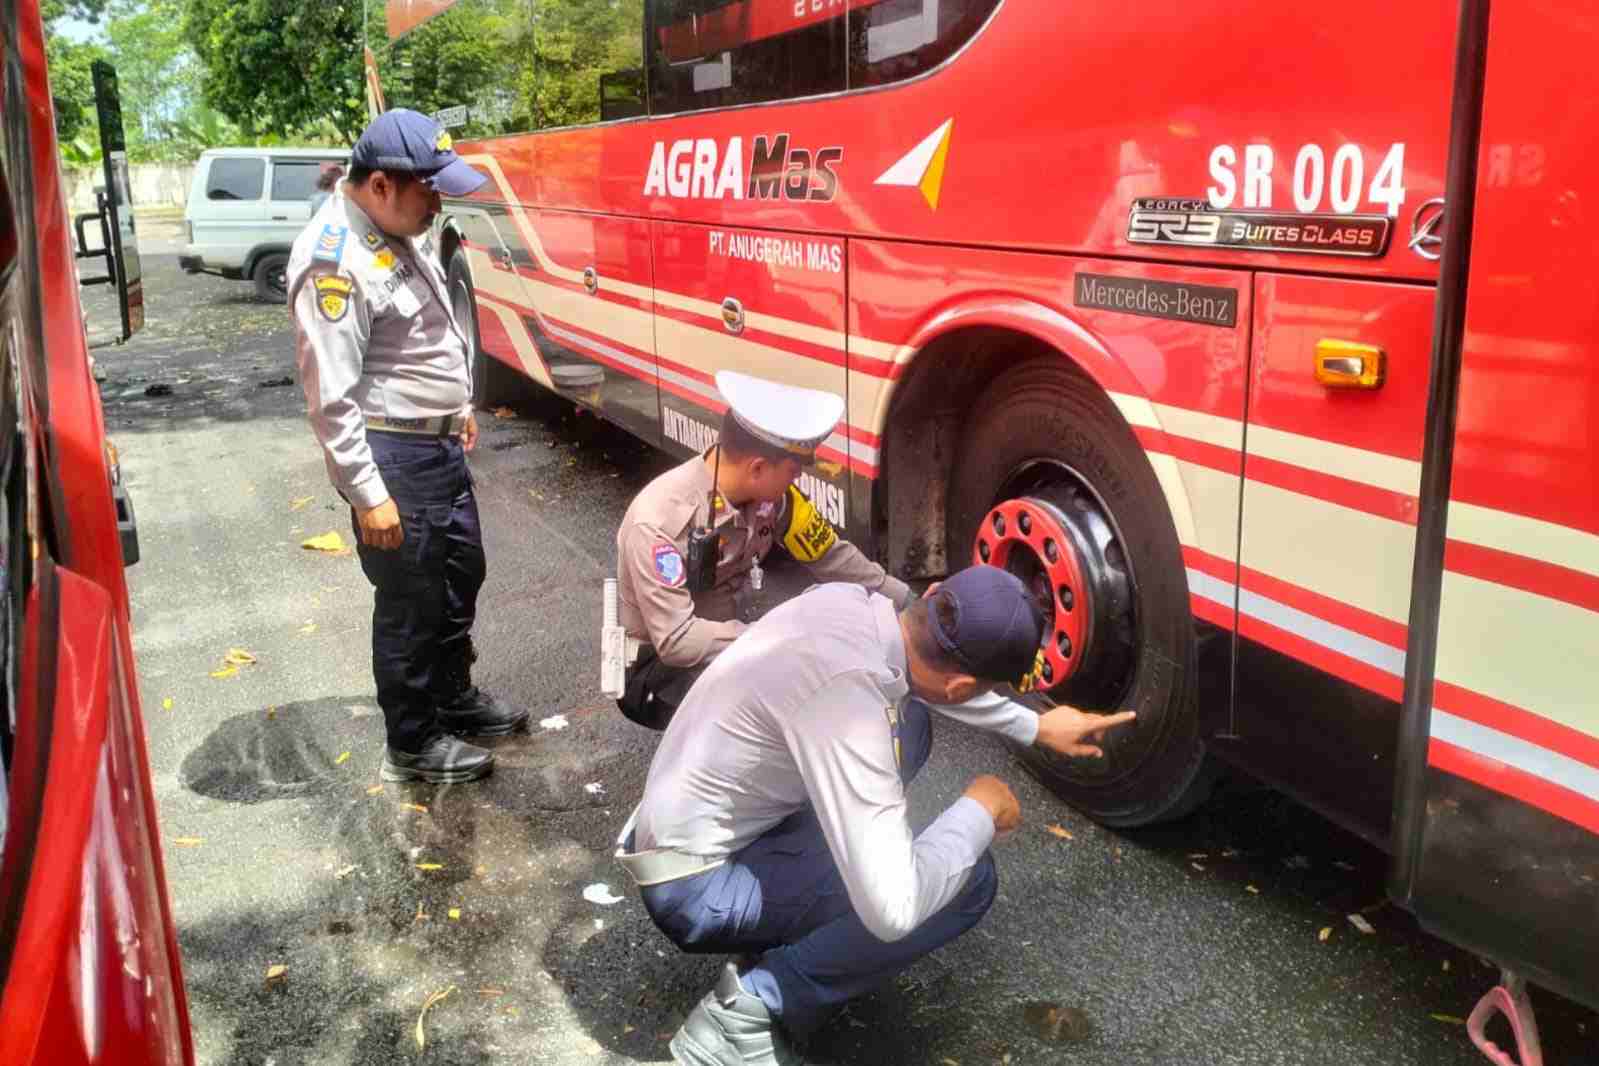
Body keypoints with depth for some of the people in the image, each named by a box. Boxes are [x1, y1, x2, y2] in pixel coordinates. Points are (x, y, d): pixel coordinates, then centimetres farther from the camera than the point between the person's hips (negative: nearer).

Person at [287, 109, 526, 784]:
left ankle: (454, 697, 42)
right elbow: (331, 394, -24)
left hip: (439, 444, 10)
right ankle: (412, 745, 21)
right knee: (410, 602, 3)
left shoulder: (399, 230, 7)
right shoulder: (334, 259, -23)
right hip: (391, 456, -10)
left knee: (460, 574, 22)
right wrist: (368, 495, -23)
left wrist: (458, 405, 25)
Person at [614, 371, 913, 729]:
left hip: (733, 642, 7)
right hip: (659, 667, -6)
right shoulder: (660, 521, -30)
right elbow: (675, 641, -30)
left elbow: (833, 558, 1)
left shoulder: (770, 494, -12)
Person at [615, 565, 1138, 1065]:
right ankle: (753, 1004, -7)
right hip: (698, 886, -9)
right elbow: (892, 911, -33)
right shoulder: (849, 695, -34)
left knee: (910, 718, 11)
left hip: (693, 820, 9)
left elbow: (929, 680, 18)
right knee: (966, 878, -14)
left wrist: (1038, 726, 22)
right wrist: (980, 811, -17)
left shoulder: (851, 603, -8)